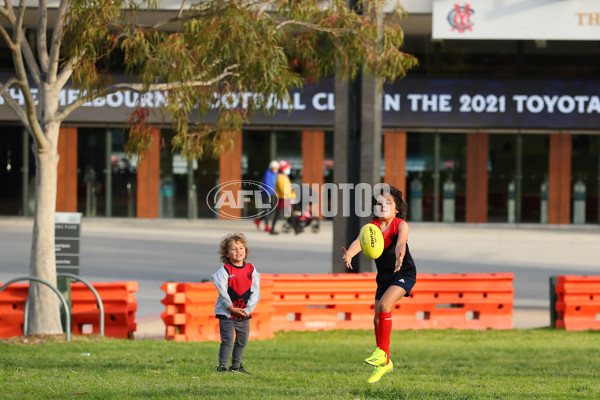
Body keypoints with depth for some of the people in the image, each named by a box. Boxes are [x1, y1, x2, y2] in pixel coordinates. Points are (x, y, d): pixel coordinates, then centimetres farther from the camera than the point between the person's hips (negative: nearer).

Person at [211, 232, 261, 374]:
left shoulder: (251, 269, 3)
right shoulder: (225, 270, -9)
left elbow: (255, 291, 2)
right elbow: (222, 291, -12)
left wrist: (248, 309, -7)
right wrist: (231, 308, -13)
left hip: (244, 314, 5)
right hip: (227, 313, -5)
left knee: (242, 341, 13)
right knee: (227, 340, -10)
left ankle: (236, 366, 26)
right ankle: (222, 367, -5)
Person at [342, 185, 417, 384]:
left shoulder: (401, 225, -15)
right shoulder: (372, 227, -8)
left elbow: (401, 243, -36)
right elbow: (359, 241, -27)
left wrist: (399, 259, -58)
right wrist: (349, 254, -50)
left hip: (404, 273, -5)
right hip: (384, 276, 5)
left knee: (384, 304, -27)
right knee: (378, 320, 5)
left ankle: (382, 351, -18)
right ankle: (385, 363, 22)